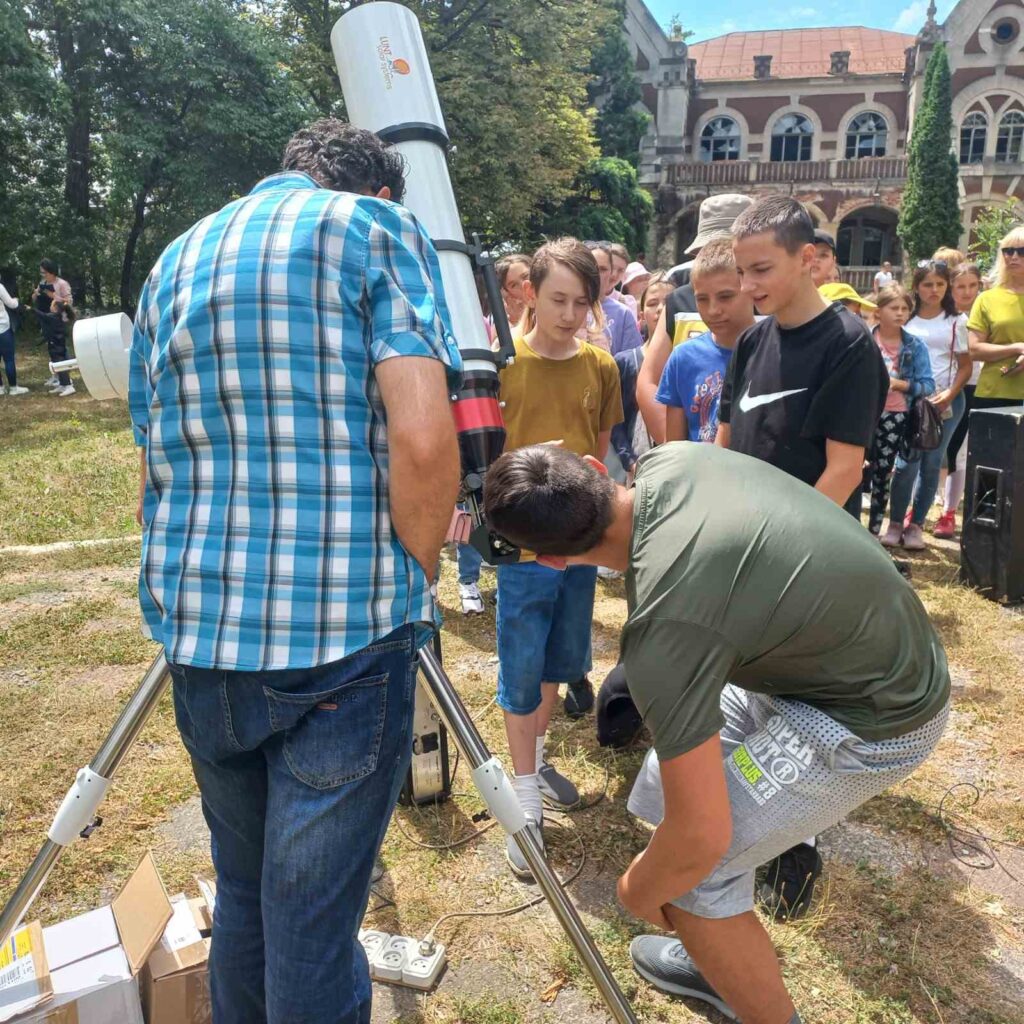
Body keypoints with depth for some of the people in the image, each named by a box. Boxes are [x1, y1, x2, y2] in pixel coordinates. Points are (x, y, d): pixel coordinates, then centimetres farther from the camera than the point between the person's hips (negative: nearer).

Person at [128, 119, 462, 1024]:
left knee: (243, 893, 23)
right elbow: (420, 437, -15)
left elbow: (155, 464, 17)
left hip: (198, 634, 6)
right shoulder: (380, 229, 0)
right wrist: (413, 579, 0)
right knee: (312, 922, 7)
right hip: (345, 639, -6)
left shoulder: (174, 261, 17)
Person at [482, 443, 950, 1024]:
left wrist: (638, 893, -4)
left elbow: (702, 837, -25)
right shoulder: (668, 460, -12)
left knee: (692, 871, -5)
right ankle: (726, 962, 36)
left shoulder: (663, 628, -34)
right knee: (674, 770, 16)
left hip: (873, 720, -9)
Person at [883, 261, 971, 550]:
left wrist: (950, 394, -12)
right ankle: (895, 523, 3)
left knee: (931, 464, 6)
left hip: (946, 401, 1)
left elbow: (965, 366, 5)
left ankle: (916, 525, 15)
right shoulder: (906, 320, 3)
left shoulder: (955, 323, 4)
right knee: (906, 462, -8)